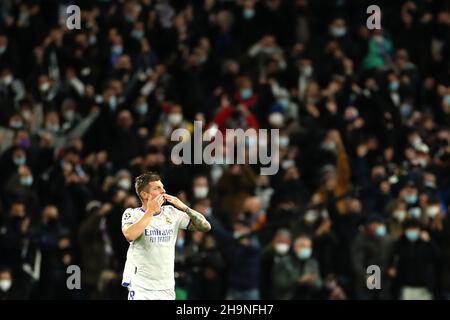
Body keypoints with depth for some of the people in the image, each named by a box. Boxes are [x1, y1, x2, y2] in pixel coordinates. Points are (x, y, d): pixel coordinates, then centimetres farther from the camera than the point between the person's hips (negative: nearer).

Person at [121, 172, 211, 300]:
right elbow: (129, 235, -23)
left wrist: (184, 208, -9)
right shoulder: (132, 213, -2)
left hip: (167, 289, 4)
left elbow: (205, 226, 5)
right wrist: (150, 211, -18)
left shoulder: (171, 213, 9)